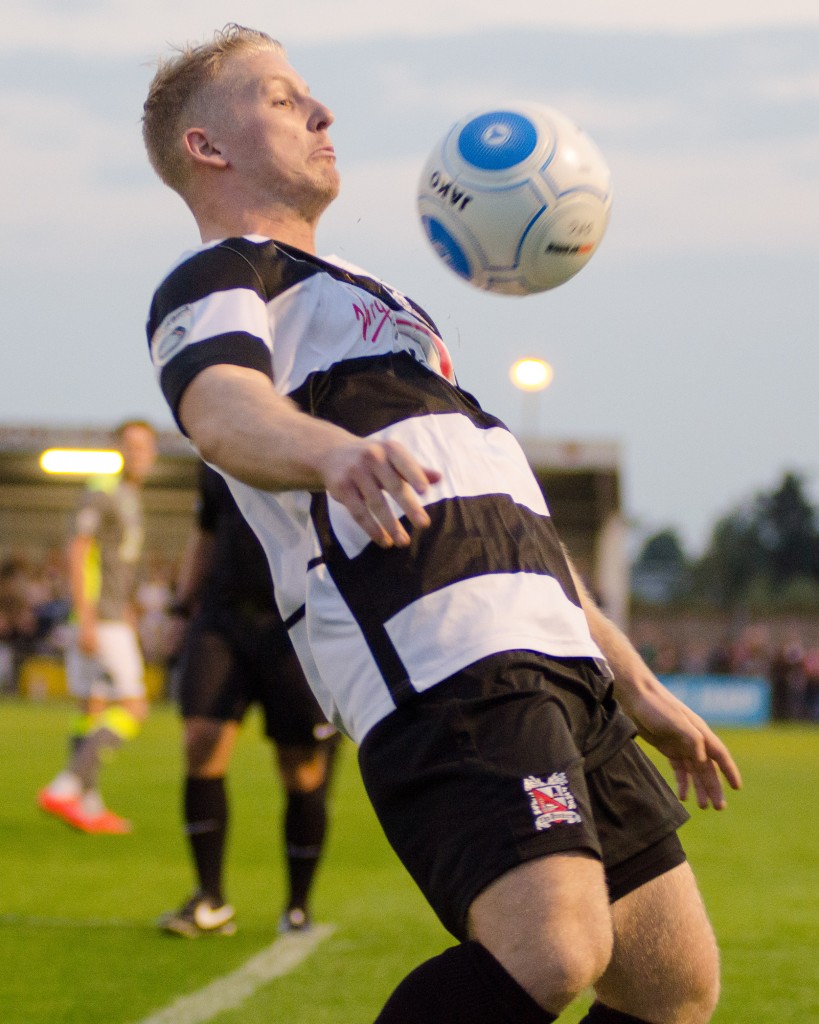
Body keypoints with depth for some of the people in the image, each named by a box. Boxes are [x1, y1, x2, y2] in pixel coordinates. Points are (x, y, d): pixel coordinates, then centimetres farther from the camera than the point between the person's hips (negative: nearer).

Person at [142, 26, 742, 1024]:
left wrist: (636, 686, 32)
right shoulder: (215, 280, 5)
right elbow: (223, 410, -21)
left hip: (554, 666, 9)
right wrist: (332, 452, -44)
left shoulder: (358, 300, 34)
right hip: (441, 666, -9)